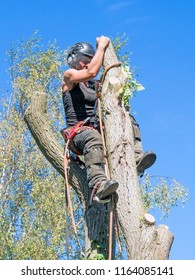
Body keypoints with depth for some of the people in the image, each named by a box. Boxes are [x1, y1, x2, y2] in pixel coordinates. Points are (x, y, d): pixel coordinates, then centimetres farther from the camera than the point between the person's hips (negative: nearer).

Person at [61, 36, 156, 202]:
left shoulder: (93, 84, 24)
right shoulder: (69, 77, 4)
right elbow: (91, 72, -14)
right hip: (77, 133, -7)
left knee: (128, 120, -8)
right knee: (93, 138, -40)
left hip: (95, 129, 7)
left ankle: (136, 158, -30)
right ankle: (99, 184, -59)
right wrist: (101, 47, -5)